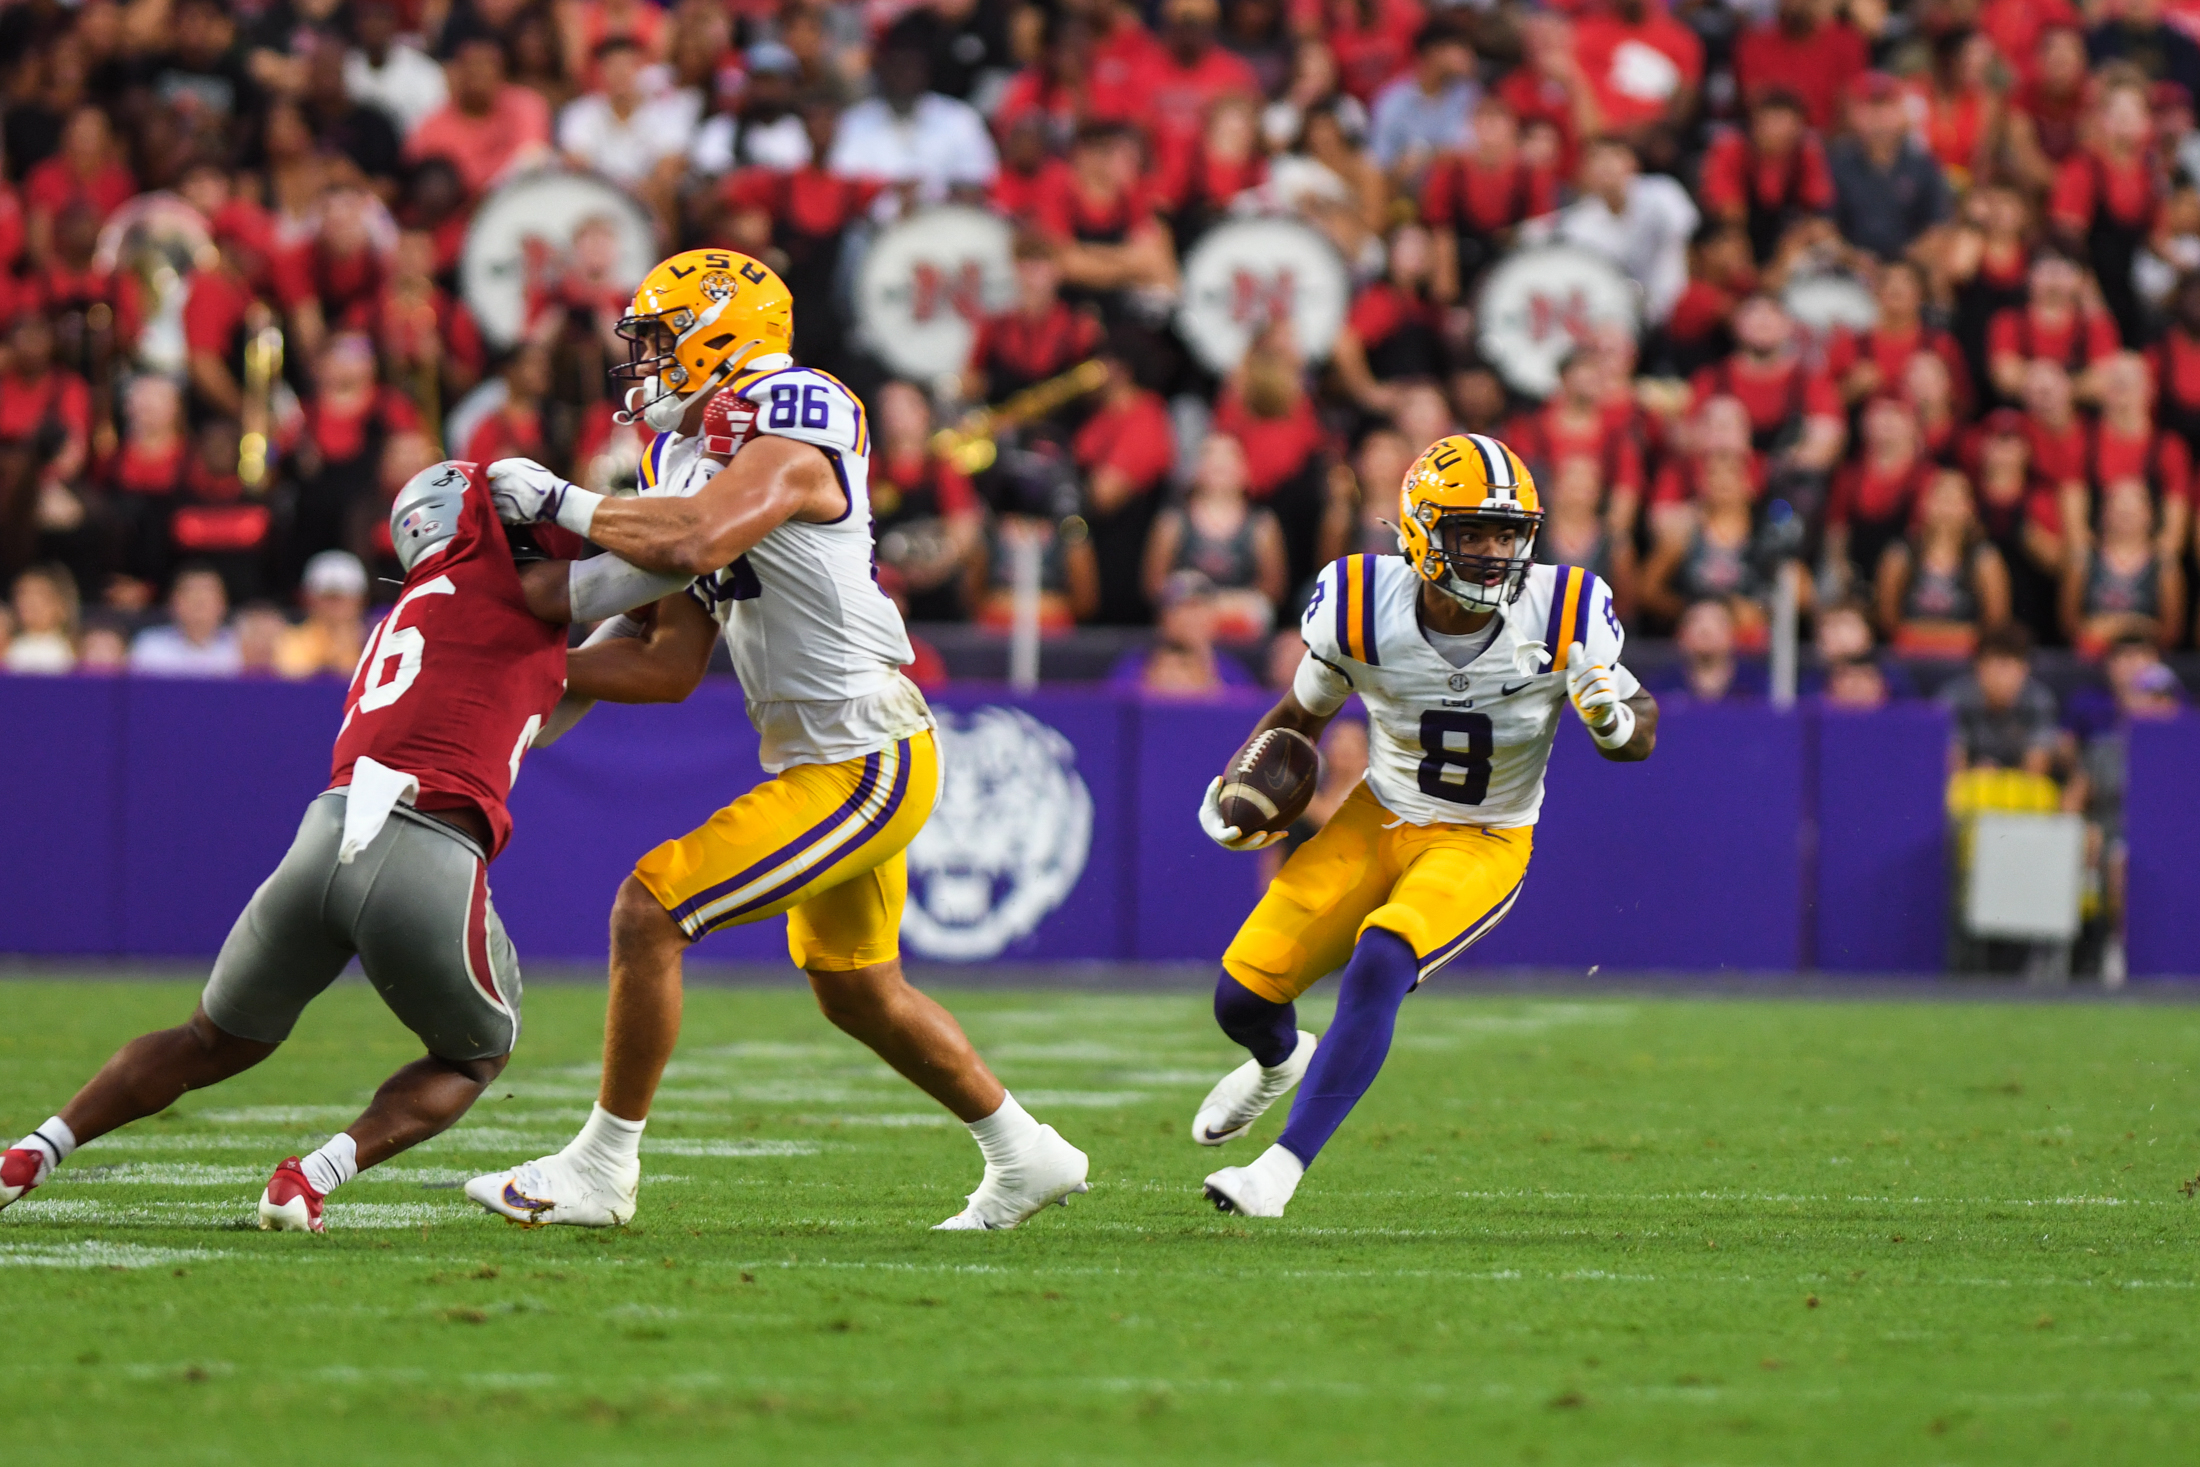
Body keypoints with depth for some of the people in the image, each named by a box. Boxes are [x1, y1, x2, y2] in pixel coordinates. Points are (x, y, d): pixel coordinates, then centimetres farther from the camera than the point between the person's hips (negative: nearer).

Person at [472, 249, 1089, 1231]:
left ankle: (603, 1170, -4)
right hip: (826, 765, 10)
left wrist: (558, 502, -24)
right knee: (858, 992, 22)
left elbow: (698, 537, -36)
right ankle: (1024, 1158, 37)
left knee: (648, 911, -13)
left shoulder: (791, 435, -15)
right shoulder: (686, 460, 12)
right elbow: (672, 669, 12)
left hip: (862, 765, -10)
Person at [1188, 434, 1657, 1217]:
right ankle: (1282, 1062, 40)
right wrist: (1240, 787, -10)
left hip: (1480, 846, -3)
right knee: (1243, 998, -1)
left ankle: (1280, 1171, -25)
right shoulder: (1362, 609, -18)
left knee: (1376, 970, -30)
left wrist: (1618, 723, -29)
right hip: (1376, 823, 3)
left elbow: (1638, 729, -6)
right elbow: (1304, 712, 3)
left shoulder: (1563, 617, -21)